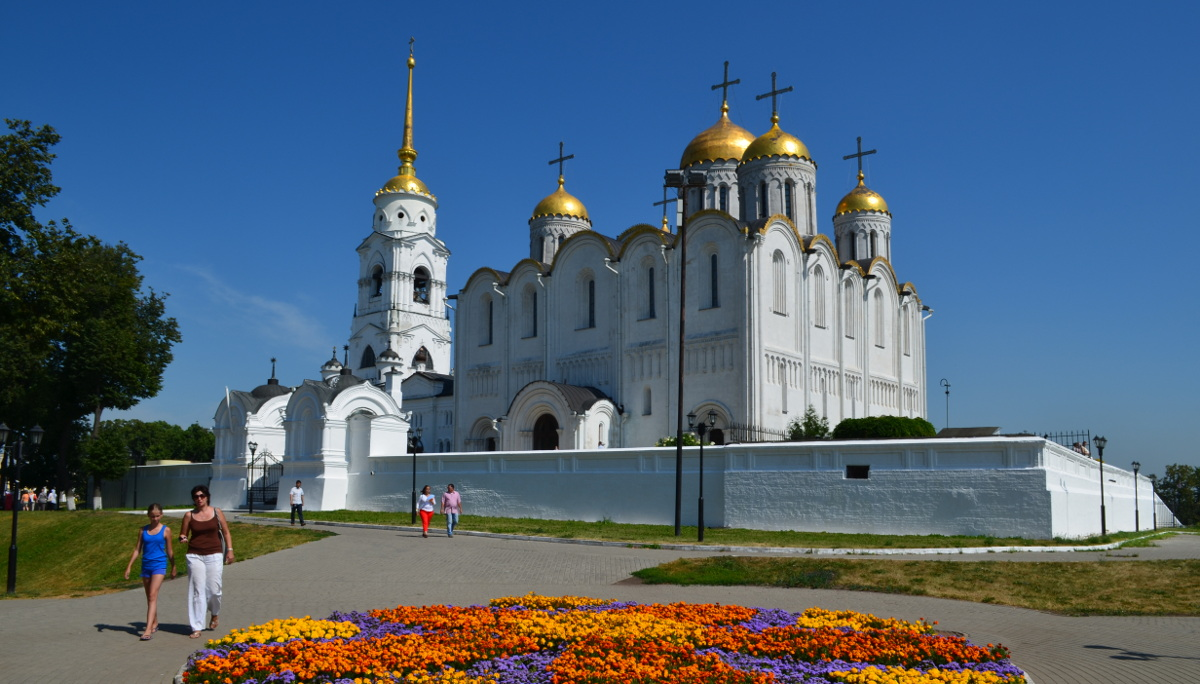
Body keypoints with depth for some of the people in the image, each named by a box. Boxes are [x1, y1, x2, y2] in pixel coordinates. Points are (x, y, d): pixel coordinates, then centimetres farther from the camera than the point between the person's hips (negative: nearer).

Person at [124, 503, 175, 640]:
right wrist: (129, 566, 4)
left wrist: (173, 568, 11)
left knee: (152, 596, -14)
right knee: (149, 598, 14)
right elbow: (137, 549, 10)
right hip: (146, 565, 4)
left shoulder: (166, 530, 0)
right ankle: (154, 623, 30)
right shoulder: (143, 530, 7)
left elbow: (169, 551, 6)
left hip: (159, 565, -4)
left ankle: (148, 630, -19)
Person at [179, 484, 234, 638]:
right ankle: (197, 628, 4)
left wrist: (230, 550, 0)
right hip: (195, 556, 0)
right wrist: (183, 538, -14)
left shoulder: (217, 512, 3)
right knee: (197, 591, -2)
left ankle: (215, 614, 31)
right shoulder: (189, 515, 3)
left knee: (214, 590, -1)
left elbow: (226, 532, 8)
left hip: (214, 555, 0)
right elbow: (183, 534, 9)